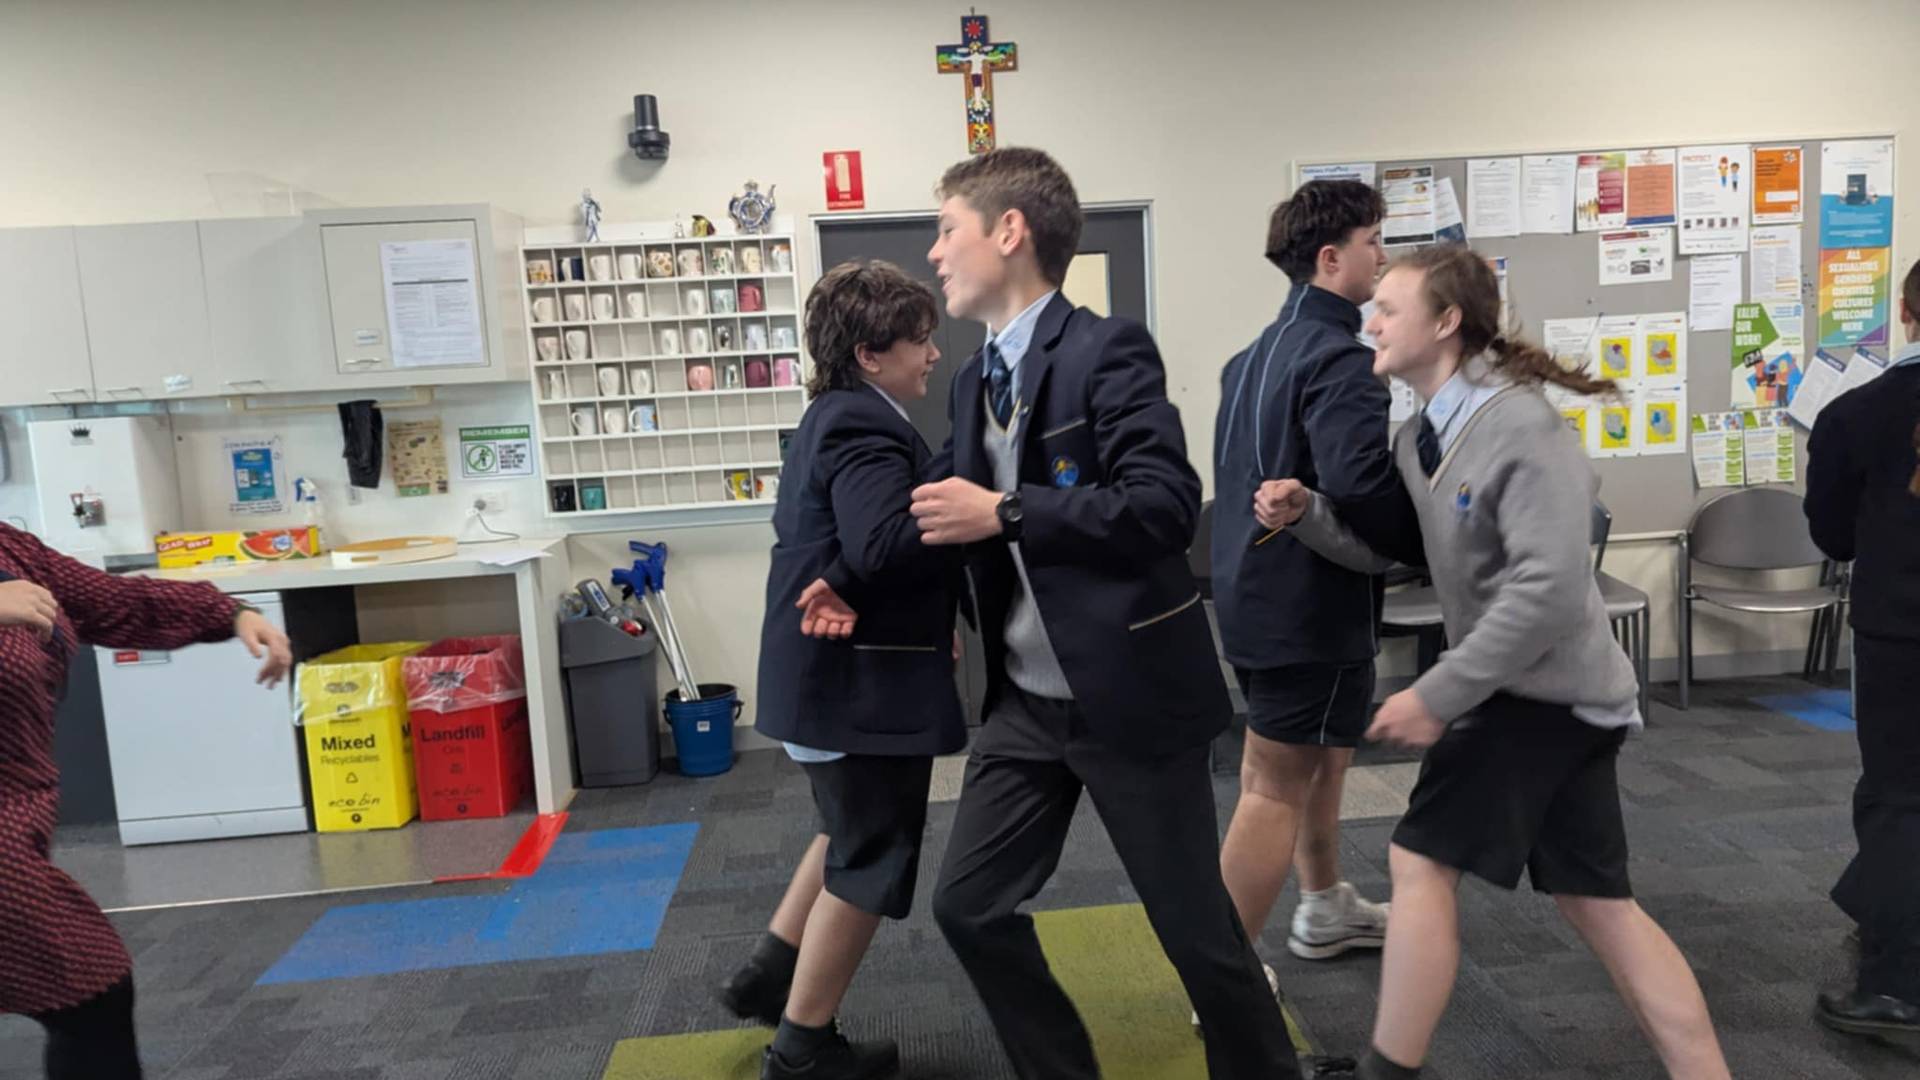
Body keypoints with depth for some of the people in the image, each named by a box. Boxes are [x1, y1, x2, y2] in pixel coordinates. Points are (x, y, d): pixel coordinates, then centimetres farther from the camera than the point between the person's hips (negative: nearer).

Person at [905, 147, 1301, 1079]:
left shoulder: (1107, 349, -14)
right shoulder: (975, 379, 10)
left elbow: (1167, 502, -24)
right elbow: (946, 510, 17)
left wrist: (1005, 514, -25)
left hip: (1129, 691, -7)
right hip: (1025, 702, 7)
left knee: (1194, 922, 8)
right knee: (969, 905, 9)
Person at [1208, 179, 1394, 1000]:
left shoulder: (1261, 350, 12)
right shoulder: (1338, 356, -19)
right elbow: (1356, 476, -33)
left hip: (1259, 590, 10)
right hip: (1308, 600, -10)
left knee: (1323, 755, 26)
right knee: (1277, 788, -1)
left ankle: (1326, 910, 43)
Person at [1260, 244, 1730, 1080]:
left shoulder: (1522, 427, -21)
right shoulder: (1421, 438, 8)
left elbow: (1551, 589, -27)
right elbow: (1383, 546, 14)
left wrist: (1439, 694, -26)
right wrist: (1307, 513, -5)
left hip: (1546, 688, -9)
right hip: (1555, 693, 9)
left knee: (1420, 861, -2)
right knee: (1597, 900, 13)